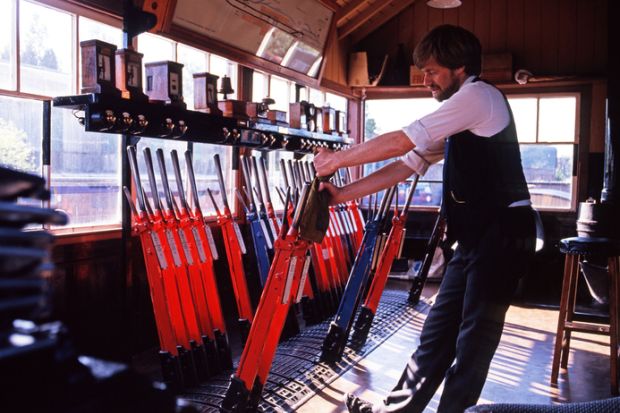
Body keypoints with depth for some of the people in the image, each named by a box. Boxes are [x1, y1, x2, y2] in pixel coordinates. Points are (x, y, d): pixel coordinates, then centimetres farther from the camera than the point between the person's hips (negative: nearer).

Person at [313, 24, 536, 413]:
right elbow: (410, 163, 13)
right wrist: (343, 194, 7)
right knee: (439, 327, 12)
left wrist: (337, 158, -7)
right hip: (477, 235, 9)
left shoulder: (479, 94, -10)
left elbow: (401, 141, -16)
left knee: (475, 335, -1)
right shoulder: (458, 119, 19)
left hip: (503, 231, -9)